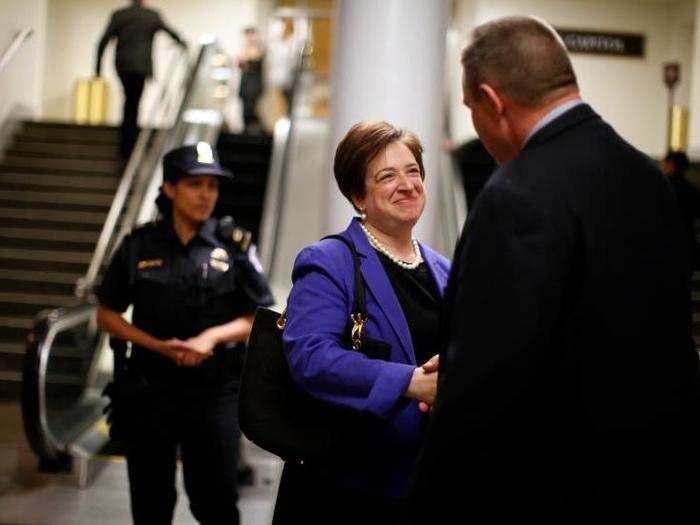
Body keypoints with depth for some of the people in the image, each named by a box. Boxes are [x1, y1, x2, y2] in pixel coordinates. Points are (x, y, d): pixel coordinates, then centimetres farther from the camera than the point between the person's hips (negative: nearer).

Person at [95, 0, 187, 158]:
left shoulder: (118, 15, 4)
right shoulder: (153, 16, 2)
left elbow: (103, 42, 0)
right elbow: (170, 31, 15)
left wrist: (98, 68, 5)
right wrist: (182, 43, 35)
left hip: (122, 65, 2)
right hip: (141, 66, -2)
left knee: (130, 101, 18)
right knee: (133, 105, 2)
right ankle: (126, 148, 1)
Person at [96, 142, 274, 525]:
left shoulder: (233, 246, -1)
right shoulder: (139, 246, 1)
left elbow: (260, 317, 2)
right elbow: (106, 316, 5)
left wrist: (213, 336, -15)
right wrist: (159, 345, -10)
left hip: (214, 392, -1)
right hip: (148, 392, 1)